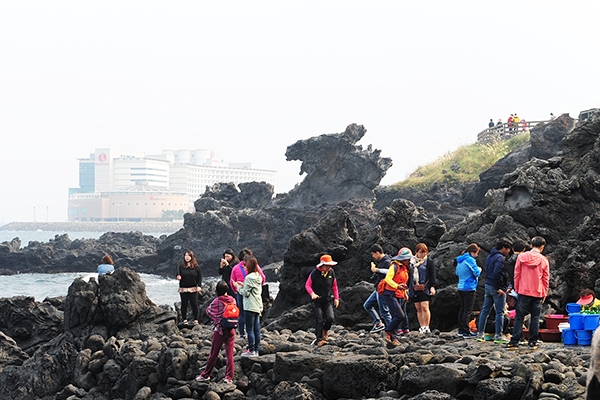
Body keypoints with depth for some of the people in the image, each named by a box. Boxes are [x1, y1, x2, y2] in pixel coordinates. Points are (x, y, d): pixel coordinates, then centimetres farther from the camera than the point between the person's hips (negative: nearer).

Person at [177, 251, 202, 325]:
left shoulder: (196, 267, 3)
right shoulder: (181, 267, 8)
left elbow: (199, 277, 3)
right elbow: (178, 276, 14)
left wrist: (199, 286, -6)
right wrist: (178, 278, -9)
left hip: (193, 289, -2)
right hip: (183, 289, 2)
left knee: (194, 304, -4)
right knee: (184, 304, 4)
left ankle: (196, 320, 5)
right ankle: (184, 319, 12)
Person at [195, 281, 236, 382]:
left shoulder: (216, 301, -11)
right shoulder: (232, 300, -1)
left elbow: (208, 311, 1)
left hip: (219, 330, -3)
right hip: (231, 330, 3)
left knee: (214, 354, 6)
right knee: (230, 354, 5)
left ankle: (206, 375, 16)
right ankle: (229, 377, 4)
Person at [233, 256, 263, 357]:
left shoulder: (249, 278, -15)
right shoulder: (258, 276, 11)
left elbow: (245, 293, -15)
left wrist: (238, 287, 3)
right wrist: (243, 285, 16)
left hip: (250, 307, -9)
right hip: (258, 306, 9)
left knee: (250, 329, -4)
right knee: (256, 329, 9)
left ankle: (251, 350, -3)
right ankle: (256, 350, 12)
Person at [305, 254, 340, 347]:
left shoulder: (331, 273, 1)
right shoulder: (314, 273, -9)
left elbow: (334, 286, 14)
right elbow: (307, 285, 0)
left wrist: (336, 298, 8)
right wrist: (312, 294, -17)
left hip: (327, 301, 3)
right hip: (317, 301, -3)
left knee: (330, 318, -12)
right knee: (320, 320, -8)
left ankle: (325, 330, 18)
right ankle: (319, 339, 0)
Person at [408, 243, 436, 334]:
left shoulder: (429, 261, 3)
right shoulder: (413, 262, 15)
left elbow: (432, 275, -2)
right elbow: (410, 275, 22)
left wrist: (432, 286, -11)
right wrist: (408, 287, 19)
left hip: (425, 288, -5)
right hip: (415, 288, 5)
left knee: (424, 307, -16)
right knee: (418, 308, 5)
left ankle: (426, 327, -13)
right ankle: (421, 327, 9)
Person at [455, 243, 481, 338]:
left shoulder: (460, 260, 12)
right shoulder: (470, 260, -15)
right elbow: (476, 273, -15)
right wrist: (479, 270, 6)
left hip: (460, 287, 9)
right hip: (469, 288, -9)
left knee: (462, 309, 14)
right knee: (468, 310, -6)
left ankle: (461, 330, 18)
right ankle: (466, 332, -6)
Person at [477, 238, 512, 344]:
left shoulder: (489, 256, 14)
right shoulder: (500, 258, -16)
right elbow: (496, 274, -26)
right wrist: (499, 288, -20)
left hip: (488, 286, 9)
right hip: (497, 288, -9)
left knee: (485, 310, 11)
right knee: (500, 312, -3)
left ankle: (480, 334, 14)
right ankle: (499, 336, -1)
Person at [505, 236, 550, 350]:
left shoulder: (521, 257, 0)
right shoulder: (544, 261, -1)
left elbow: (517, 275, 4)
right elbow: (546, 280, 5)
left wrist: (517, 289, 13)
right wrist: (544, 294, 14)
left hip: (523, 292, 0)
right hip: (538, 294, 0)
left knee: (519, 317, 2)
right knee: (535, 318, 7)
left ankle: (514, 342, -3)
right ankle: (532, 342, 7)